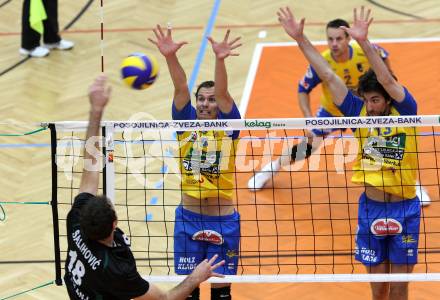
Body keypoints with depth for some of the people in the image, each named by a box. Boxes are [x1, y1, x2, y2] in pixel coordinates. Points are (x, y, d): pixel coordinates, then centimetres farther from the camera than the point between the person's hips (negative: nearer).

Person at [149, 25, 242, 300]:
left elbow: (223, 93, -19)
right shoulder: (186, 123, 2)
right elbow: (181, 89, -12)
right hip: (188, 218, 2)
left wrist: (220, 60, -36)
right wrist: (171, 56, -28)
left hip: (223, 220, -2)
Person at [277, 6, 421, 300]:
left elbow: (387, 80, -28)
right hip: (370, 207, 3)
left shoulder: (405, 112, -11)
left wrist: (365, 42, -41)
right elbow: (328, 76, -4)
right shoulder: (361, 113, -2)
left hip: (404, 209, -3)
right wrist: (301, 39, -9)